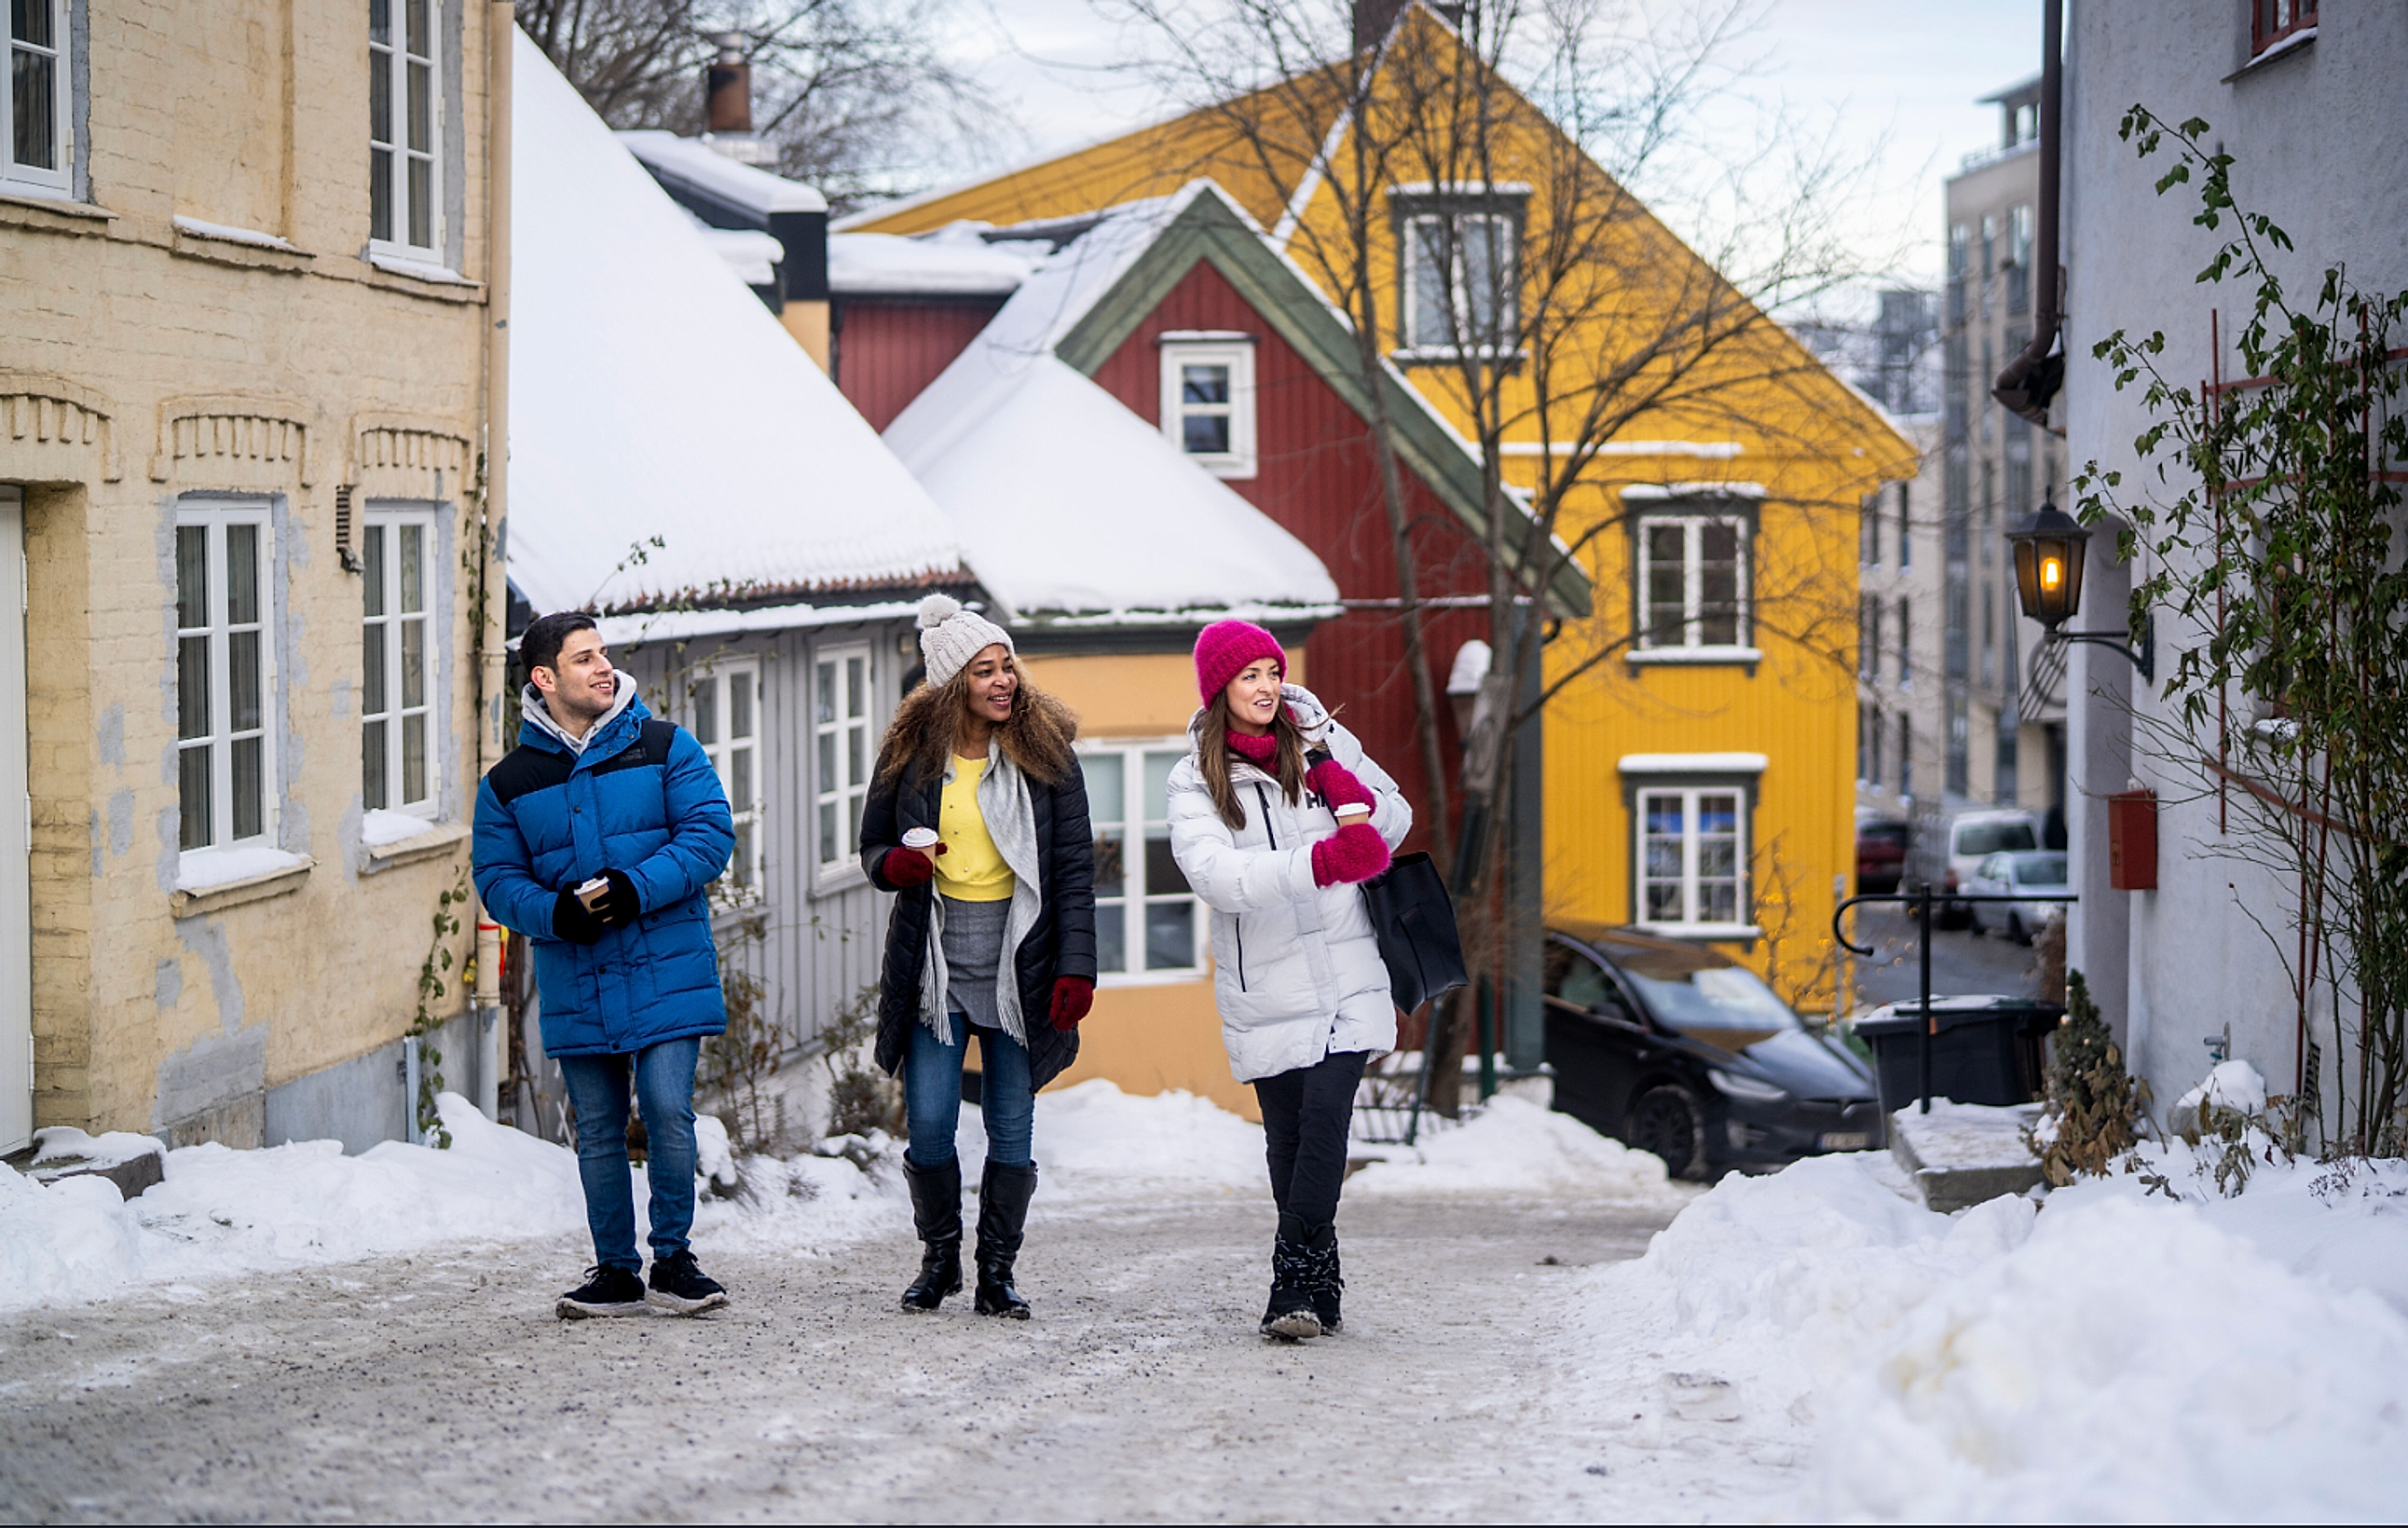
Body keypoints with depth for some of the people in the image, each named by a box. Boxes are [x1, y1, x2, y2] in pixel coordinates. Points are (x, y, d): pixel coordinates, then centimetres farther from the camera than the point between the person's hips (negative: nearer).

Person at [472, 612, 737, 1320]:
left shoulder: (665, 748, 2)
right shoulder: (509, 783, 6)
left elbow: (710, 832, -4)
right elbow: (497, 877, 6)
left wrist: (636, 888, -17)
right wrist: (554, 912, -15)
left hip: (666, 971, -2)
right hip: (575, 981, 2)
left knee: (667, 1110, -9)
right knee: (598, 1130, 8)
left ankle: (674, 1260, 7)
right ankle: (616, 1271, 19)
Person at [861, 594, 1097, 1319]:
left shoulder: (1044, 751, 0)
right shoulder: (910, 753, 2)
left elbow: (1076, 868, 0)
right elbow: (873, 844, 13)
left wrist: (1076, 967, -8)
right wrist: (895, 865, -11)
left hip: (1017, 961, -1)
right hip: (933, 962, 1)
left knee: (1012, 1126, 1)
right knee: (928, 1126, -3)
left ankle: (997, 1272, 14)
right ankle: (940, 1257, 19)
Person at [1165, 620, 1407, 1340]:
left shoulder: (1323, 743, 7)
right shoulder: (1195, 781, -1)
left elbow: (1398, 823, 17)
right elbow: (1214, 873, -19)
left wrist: (1356, 799, -7)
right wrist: (1318, 862, -32)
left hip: (1346, 977, 1)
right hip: (1265, 993, 0)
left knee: (1325, 1116, -15)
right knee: (1288, 1138, 4)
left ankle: (1296, 1281, -14)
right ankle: (1319, 1288, 17)